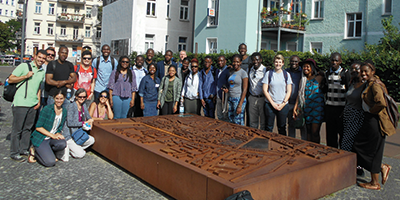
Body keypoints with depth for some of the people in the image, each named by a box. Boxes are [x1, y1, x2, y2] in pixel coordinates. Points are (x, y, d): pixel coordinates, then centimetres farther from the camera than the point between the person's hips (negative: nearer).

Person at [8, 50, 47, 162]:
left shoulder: (42, 72, 15)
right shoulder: (24, 66, -4)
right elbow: (10, 80, -5)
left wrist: (39, 101, 13)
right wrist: (25, 76, -15)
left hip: (33, 104, 6)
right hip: (20, 103, -6)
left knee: (28, 128, 11)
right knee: (17, 129, 1)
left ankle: (23, 149, 23)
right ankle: (14, 153, 10)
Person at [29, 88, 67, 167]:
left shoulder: (64, 111, 4)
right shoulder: (47, 109, -13)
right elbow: (38, 127, -13)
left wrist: (58, 134, -12)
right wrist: (53, 135, -19)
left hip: (52, 138, 5)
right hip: (40, 138, -5)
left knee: (62, 143, -32)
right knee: (50, 162, -22)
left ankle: (45, 151, -2)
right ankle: (35, 151, 7)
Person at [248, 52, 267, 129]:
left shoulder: (266, 70, -7)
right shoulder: (250, 69, 9)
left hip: (262, 98, -4)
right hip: (252, 98, 4)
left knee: (263, 121, 6)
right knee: (252, 121, 10)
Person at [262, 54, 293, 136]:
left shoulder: (286, 74, 6)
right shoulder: (268, 73, 2)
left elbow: (289, 91, 4)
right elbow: (265, 90, -2)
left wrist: (283, 103, -7)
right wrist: (272, 103, -8)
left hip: (283, 105, 1)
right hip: (270, 104, -1)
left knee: (282, 127, 8)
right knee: (269, 127, 4)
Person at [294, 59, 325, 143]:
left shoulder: (319, 78, -1)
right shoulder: (303, 80, 11)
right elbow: (299, 94, 10)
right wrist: (295, 108, 6)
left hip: (317, 108, -4)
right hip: (307, 109, 4)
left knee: (315, 132, -7)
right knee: (309, 132, 10)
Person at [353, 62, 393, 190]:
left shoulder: (375, 85, -17)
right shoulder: (368, 84, 13)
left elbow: (381, 103, -30)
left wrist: (371, 111, -15)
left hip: (374, 121, -10)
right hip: (368, 120, 10)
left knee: (372, 151, 2)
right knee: (359, 146, 13)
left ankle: (375, 183, 16)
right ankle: (382, 167, 26)